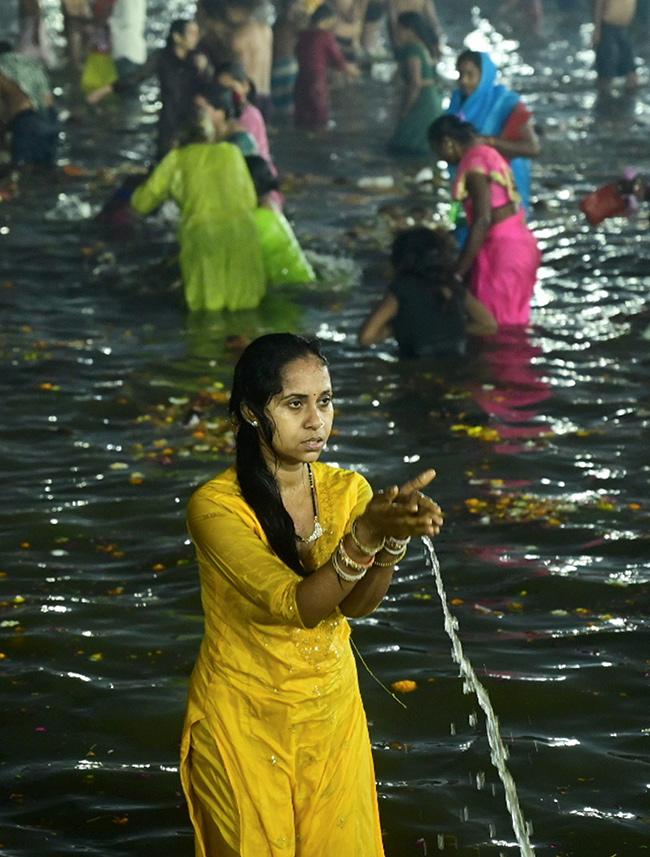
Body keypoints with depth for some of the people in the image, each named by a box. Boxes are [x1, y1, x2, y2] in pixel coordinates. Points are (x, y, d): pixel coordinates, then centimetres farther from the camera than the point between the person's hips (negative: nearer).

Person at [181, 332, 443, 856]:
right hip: (244, 719, -4)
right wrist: (365, 534, -42)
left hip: (333, 710, 5)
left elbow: (356, 604, -18)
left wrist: (395, 539, -37)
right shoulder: (216, 506, -20)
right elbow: (295, 606, -29)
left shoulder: (348, 490, -4)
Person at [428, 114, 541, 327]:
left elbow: (483, 220, -23)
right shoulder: (489, 153, 15)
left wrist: (458, 273, -23)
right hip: (521, 245, 10)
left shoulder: (474, 166, -15)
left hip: (503, 253, -10)